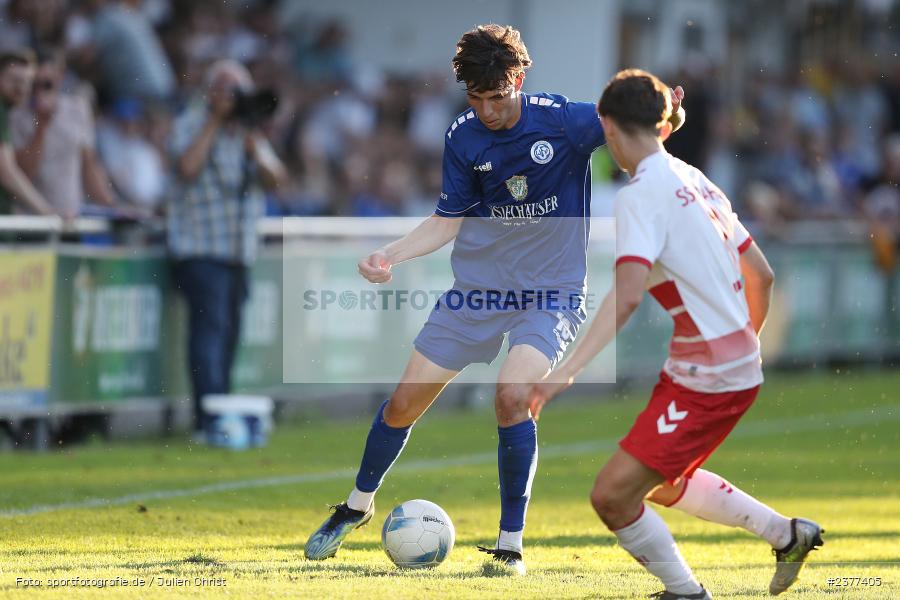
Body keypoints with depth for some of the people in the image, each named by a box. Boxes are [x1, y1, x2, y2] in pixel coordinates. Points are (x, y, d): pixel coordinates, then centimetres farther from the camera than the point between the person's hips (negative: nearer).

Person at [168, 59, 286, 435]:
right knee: (211, 325, -15)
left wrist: (253, 146, -10)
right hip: (201, 248, -7)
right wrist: (215, 123, -14)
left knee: (229, 331, 7)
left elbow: (275, 179, 7)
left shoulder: (249, 129, 15)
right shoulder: (190, 125, -3)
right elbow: (188, 167, -21)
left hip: (239, 248, 7)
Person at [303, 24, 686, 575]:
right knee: (405, 401, 5)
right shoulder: (463, 138, -3)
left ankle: (511, 544, -13)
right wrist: (391, 255, -8)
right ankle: (357, 506, 32)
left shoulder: (564, 120, -15)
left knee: (513, 395, -27)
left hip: (552, 292, -4)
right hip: (479, 285, 4)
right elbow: (449, 220, 7)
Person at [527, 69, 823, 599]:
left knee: (613, 496, -8)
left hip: (705, 378, -9)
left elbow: (627, 295, -29)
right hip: (741, 367, 9)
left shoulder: (642, 194, -15)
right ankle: (789, 535, 36)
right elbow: (762, 274, 17)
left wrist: (566, 372, -35)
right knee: (663, 484, 28)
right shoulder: (697, 182, 12)